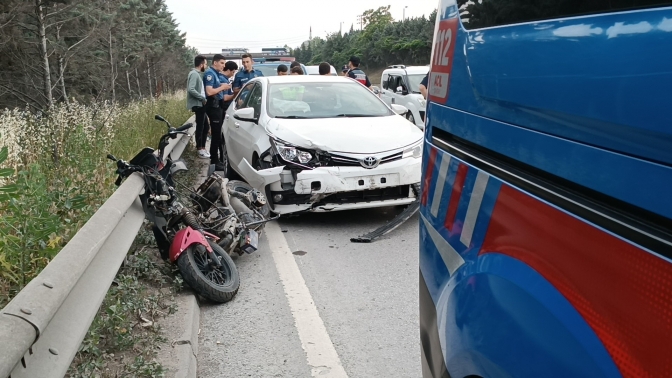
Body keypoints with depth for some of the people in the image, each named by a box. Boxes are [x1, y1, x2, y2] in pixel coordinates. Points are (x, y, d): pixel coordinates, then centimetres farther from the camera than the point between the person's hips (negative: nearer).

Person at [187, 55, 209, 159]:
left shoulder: (198, 74, 16)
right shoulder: (194, 74, -15)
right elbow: (191, 90, -25)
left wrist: (203, 99, 7)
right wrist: (202, 98, -20)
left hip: (200, 104, 10)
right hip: (198, 105, -10)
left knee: (204, 127, 13)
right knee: (200, 127, -5)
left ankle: (202, 148, 20)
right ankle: (200, 149, 1)